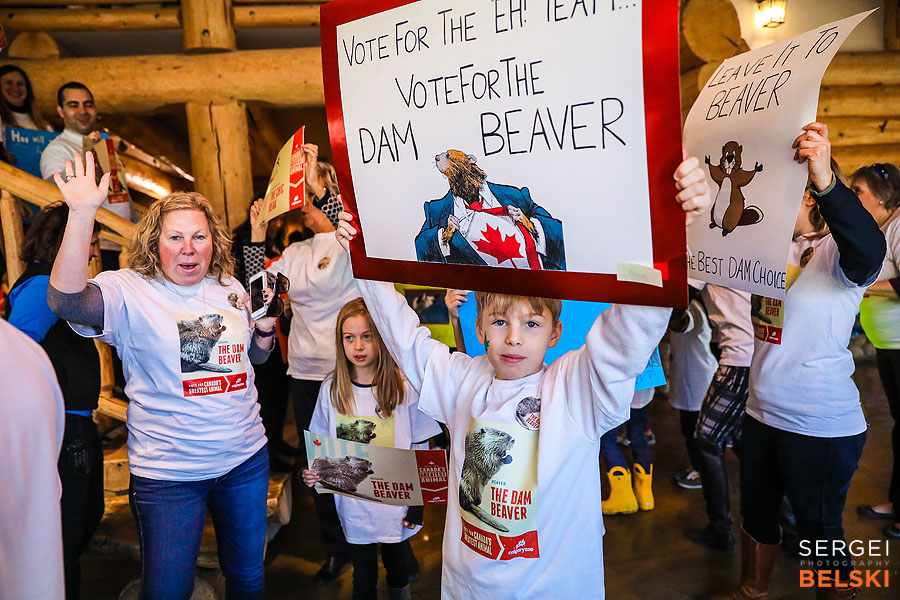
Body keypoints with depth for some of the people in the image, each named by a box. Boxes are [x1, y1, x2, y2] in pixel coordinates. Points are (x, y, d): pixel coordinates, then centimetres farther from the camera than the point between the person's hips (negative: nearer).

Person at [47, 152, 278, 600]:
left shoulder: (230, 288, 4)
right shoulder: (130, 292, -10)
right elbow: (66, 301, -31)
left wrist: (267, 322, -5)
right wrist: (83, 215, -38)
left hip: (245, 458, 4)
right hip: (168, 474, -4)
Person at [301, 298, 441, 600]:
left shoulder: (404, 387, -12)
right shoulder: (331, 389, -5)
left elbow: (420, 450, -5)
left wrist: (418, 504, -5)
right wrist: (310, 473, -11)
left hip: (396, 504, -1)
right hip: (353, 506, 1)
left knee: (396, 563, 21)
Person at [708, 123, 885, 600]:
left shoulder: (837, 253, -16)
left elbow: (870, 250, -38)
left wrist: (825, 180, -52)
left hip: (821, 426, -7)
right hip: (762, 414, 7)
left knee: (820, 531, 10)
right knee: (756, 514, 23)